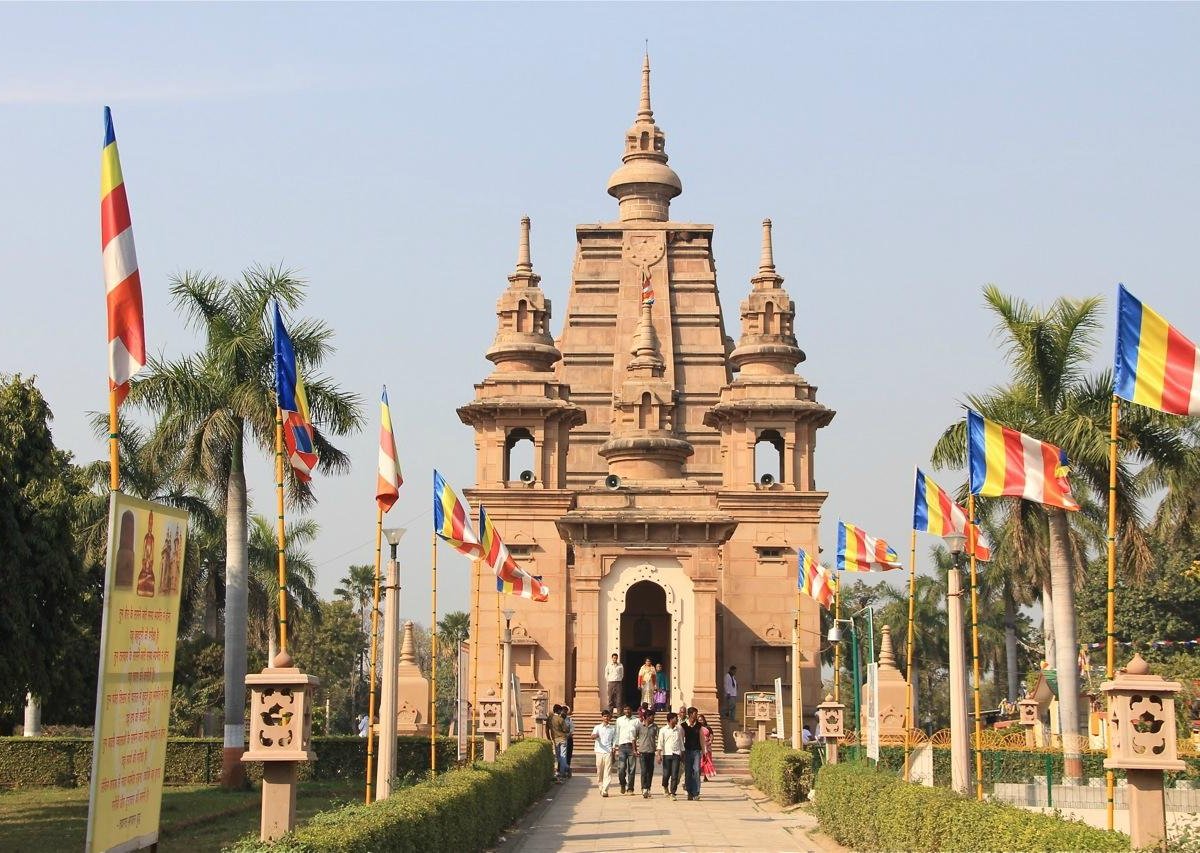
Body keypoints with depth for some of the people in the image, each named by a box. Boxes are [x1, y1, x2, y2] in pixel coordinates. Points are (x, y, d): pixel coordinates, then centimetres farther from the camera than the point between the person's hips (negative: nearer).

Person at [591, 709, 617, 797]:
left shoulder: (613, 728, 11)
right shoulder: (597, 727, 6)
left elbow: (614, 740, 14)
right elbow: (593, 736, -9)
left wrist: (614, 749, 2)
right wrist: (594, 736, -33)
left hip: (608, 752, 0)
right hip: (599, 751, 0)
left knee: (607, 772, -9)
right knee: (599, 772, 4)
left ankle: (605, 790, -13)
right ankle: (601, 788, 19)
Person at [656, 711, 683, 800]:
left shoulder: (678, 730, 13)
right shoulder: (663, 730, 3)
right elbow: (660, 743, -1)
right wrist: (659, 754, -10)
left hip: (676, 754, 2)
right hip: (666, 754, -2)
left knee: (675, 775, -7)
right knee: (666, 773, -1)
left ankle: (672, 793, -4)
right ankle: (665, 787, 29)